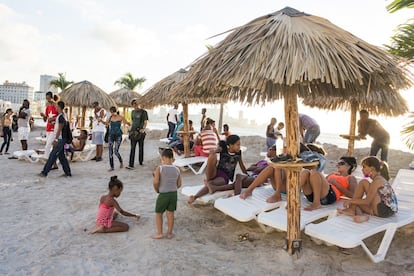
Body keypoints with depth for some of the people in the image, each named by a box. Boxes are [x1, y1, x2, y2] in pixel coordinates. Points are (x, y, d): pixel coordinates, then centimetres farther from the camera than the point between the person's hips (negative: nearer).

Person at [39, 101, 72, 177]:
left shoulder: (61, 117, -15)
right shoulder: (60, 116, 15)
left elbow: (60, 129, -19)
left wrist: (56, 139, -19)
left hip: (60, 140, -10)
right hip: (60, 140, 10)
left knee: (52, 156, -7)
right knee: (61, 156, 12)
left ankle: (44, 172, -4)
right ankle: (68, 173, 16)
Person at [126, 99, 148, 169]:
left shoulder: (143, 112, -2)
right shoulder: (133, 112, 14)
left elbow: (145, 122, -8)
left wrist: (143, 129, -25)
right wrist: (131, 129, 15)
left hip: (140, 132, -3)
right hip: (133, 131, 3)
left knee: (141, 147, 9)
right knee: (132, 148, -4)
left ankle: (141, 162, 26)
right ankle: (131, 165, -8)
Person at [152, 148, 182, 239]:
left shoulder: (159, 168, -14)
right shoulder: (177, 170, -2)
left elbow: (155, 182, -19)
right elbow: (179, 184, 2)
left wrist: (157, 190, 0)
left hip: (163, 194, -4)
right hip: (174, 193, 4)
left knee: (158, 213, 15)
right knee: (170, 213, 15)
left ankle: (159, 233, 20)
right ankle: (169, 233, 25)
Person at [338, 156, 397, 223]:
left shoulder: (377, 181, -15)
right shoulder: (379, 179, 14)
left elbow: (367, 201, -19)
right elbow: (370, 199, 16)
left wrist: (350, 201, -9)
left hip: (386, 210, -10)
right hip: (387, 210, 10)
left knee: (363, 182, -11)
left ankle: (351, 209, -9)